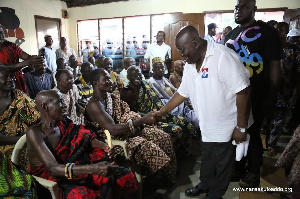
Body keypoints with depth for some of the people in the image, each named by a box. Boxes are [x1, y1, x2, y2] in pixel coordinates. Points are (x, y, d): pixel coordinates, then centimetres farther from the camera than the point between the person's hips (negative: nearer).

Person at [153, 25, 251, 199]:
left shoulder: (223, 57, -25)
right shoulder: (190, 64, 2)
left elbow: (243, 92, -25)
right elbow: (183, 92, 10)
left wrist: (241, 127, -21)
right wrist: (162, 111, 9)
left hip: (227, 127, -7)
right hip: (207, 126, 7)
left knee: (222, 164, 13)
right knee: (207, 159, 24)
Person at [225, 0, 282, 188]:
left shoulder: (266, 31, -5)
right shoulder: (230, 35, 13)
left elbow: (275, 65, -8)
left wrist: (272, 95, -12)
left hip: (255, 95, -6)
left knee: (252, 134, 5)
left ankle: (254, 173, 26)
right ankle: (238, 168, 33)